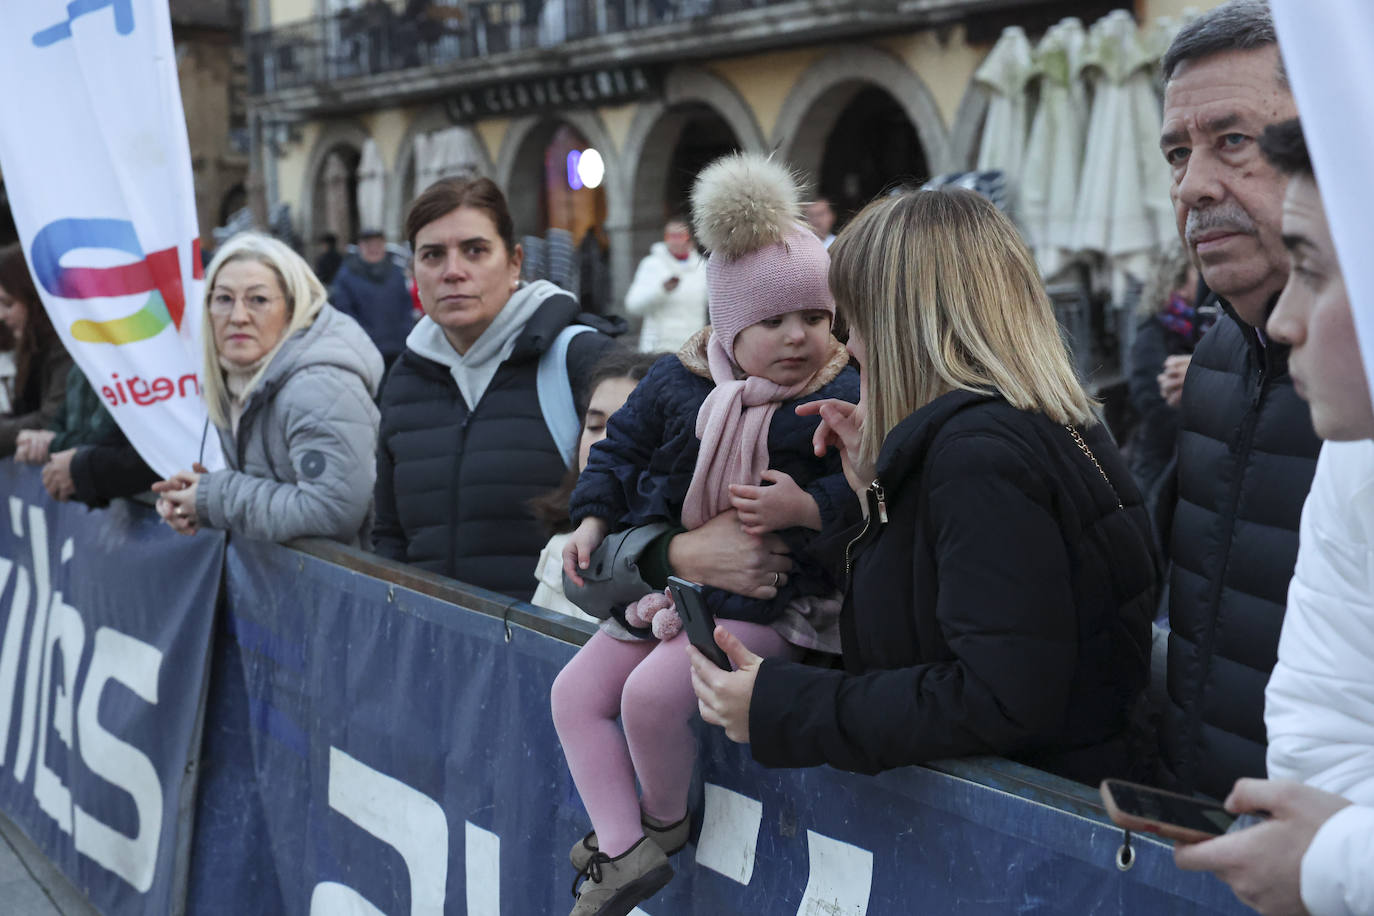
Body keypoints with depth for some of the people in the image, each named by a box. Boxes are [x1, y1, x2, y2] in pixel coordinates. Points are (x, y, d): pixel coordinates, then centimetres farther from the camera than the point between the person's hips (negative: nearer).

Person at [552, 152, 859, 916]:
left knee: (654, 691, -23)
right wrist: (593, 522, 3)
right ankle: (622, 852, 7)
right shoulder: (676, 384, 2)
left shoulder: (842, 397, -11)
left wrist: (805, 508, -31)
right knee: (577, 691, 4)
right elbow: (621, 450, 14)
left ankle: (666, 818, 8)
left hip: (765, 596, -6)